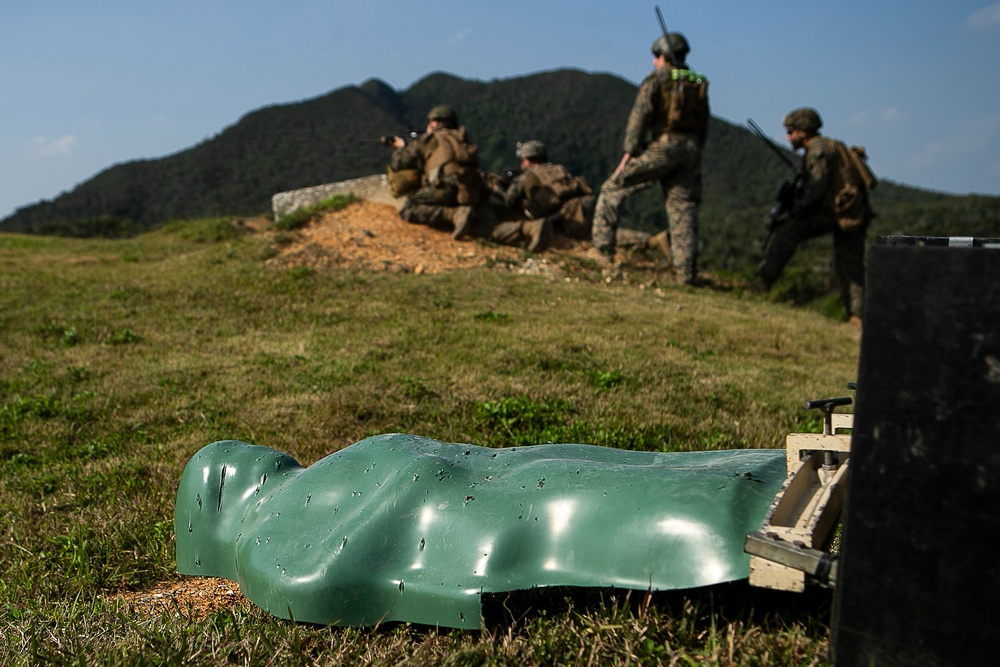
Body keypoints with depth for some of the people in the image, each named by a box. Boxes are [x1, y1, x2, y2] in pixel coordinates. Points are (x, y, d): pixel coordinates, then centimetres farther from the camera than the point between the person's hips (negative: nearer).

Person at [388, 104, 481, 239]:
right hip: (471, 191, 6)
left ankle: (454, 214, -20)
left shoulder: (426, 139, 11)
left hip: (447, 186, -6)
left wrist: (401, 147, 34)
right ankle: (459, 211, -2)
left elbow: (396, 165, 12)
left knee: (407, 210, -3)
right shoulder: (463, 138, 26)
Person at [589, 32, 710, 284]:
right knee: (683, 210, 6)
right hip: (691, 150, 6)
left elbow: (640, 115, -8)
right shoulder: (699, 84, 20)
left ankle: (603, 250, 0)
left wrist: (628, 153, -10)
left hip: (663, 146, -6)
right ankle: (687, 272, 1)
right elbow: (703, 126, 18)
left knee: (613, 189, 4)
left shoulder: (656, 80, 2)